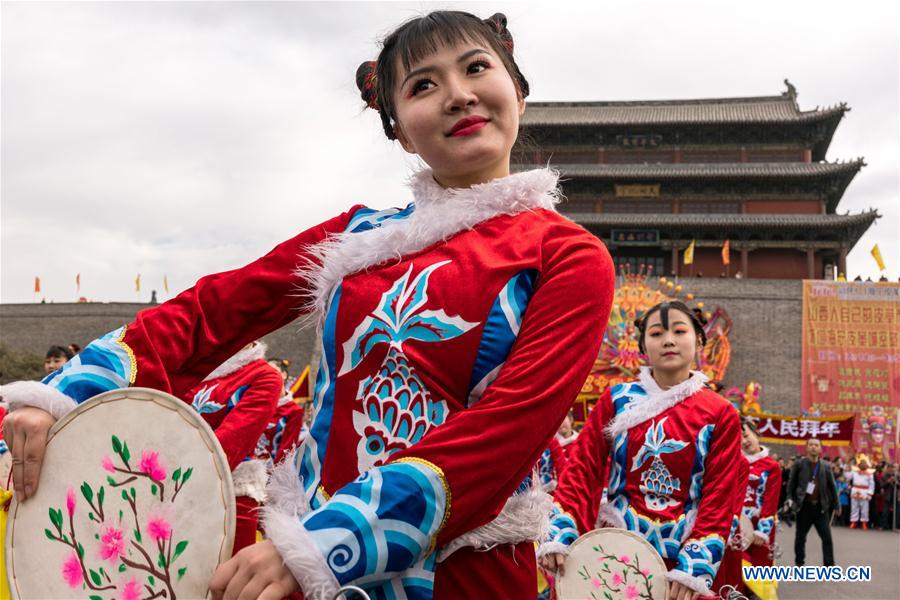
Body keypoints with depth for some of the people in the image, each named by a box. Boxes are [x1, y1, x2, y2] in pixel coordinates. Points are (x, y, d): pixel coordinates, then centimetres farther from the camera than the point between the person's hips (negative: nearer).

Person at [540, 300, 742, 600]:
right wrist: (559, 535, -14)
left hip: (681, 554, 0)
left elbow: (720, 495, -4)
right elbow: (582, 468, -2)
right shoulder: (616, 399, 2)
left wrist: (695, 567, -14)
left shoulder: (721, 414, 0)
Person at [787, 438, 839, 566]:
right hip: (804, 506, -1)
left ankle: (829, 566, 3)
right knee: (800, 537, 8)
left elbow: (832, 486, 11)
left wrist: (836, 505, 11)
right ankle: (799, 564, 22)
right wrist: (790, 501, -5)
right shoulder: (799, 464, 0)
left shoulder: (826, 466, 6)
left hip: (820, 507, 1)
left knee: (827, 537, -3)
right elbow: (791, 484, 2)